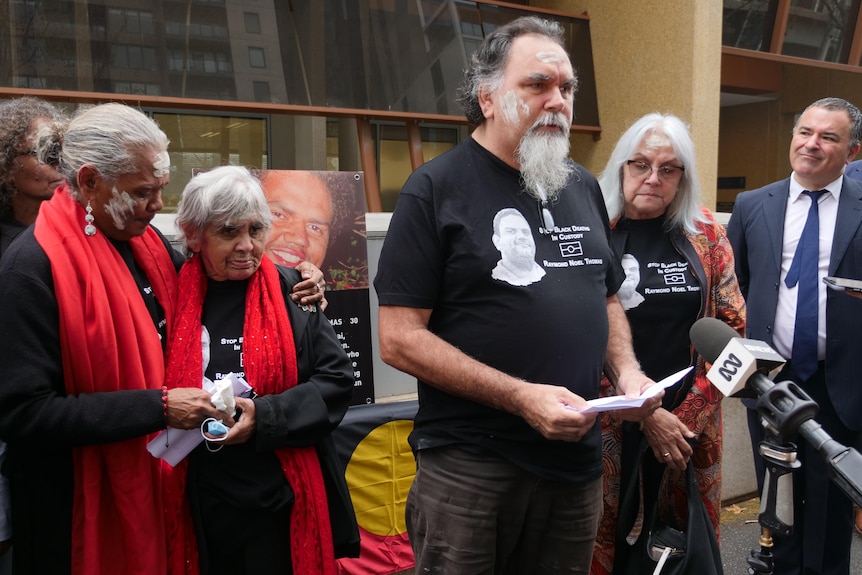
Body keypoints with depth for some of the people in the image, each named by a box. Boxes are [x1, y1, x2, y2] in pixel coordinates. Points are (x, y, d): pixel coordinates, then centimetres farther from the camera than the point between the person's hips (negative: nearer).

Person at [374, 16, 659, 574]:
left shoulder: (583, 186, 10)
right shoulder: (436, 188, -9)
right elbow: (400, 339, -14)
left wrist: (627, 370, 0)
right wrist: (520, 397, -20)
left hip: (578, 459, 6)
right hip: (471, 468, -5)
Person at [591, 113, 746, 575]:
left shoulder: (706, 235, 3)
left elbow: (732, 323, 4)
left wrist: (689, 413, -5)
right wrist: (647, 414, -13)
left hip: (689, 420, 3)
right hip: (610, 425, -3)